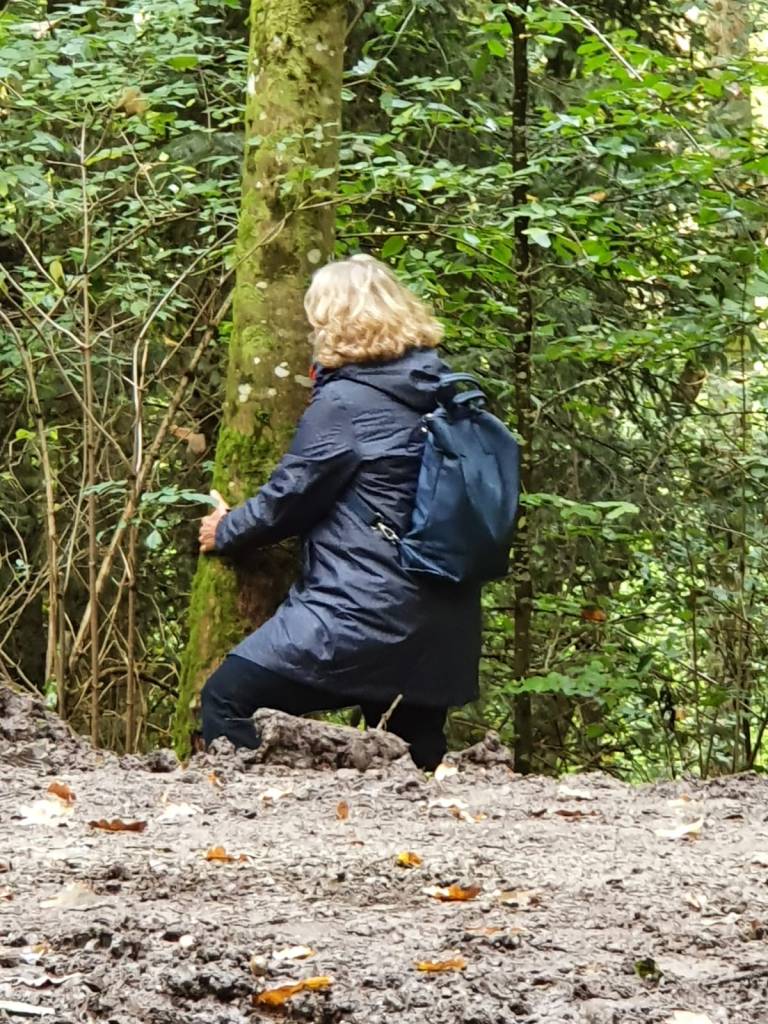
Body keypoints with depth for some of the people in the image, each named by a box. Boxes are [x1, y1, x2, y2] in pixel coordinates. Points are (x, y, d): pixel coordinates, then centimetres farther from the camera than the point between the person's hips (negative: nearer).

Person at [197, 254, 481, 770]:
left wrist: (227, 531, 14)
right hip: (442, 628, 8)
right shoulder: (438, 395, 11)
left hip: (365, 618, -8)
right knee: (416, 762, 15)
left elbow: (290, 496, -4)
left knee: (226, 699, -4)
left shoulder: (343, 403, -11)